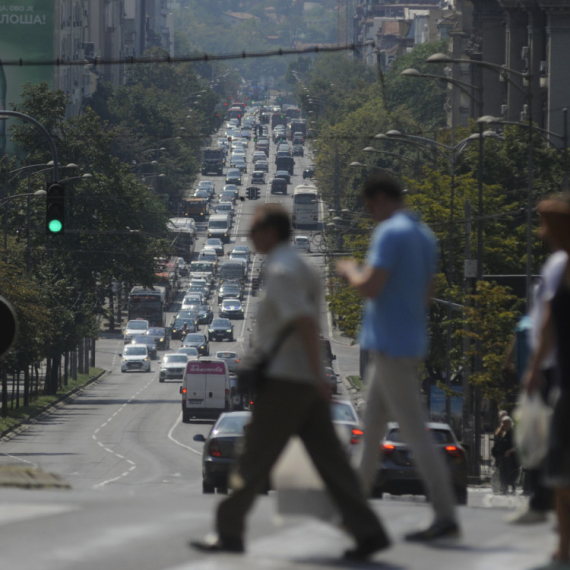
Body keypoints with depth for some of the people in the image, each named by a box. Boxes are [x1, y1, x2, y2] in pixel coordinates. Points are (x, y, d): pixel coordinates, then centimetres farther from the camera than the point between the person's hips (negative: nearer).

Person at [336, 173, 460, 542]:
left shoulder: (390, 233, -16)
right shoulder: (425, 236, 13)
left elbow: (370, 287, -21)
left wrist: (350, 271, -3)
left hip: (391, 346, -10)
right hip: (412, 342, 10)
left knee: (415, 431, -10)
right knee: (372, 427, 19)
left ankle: (446, 516, -13)